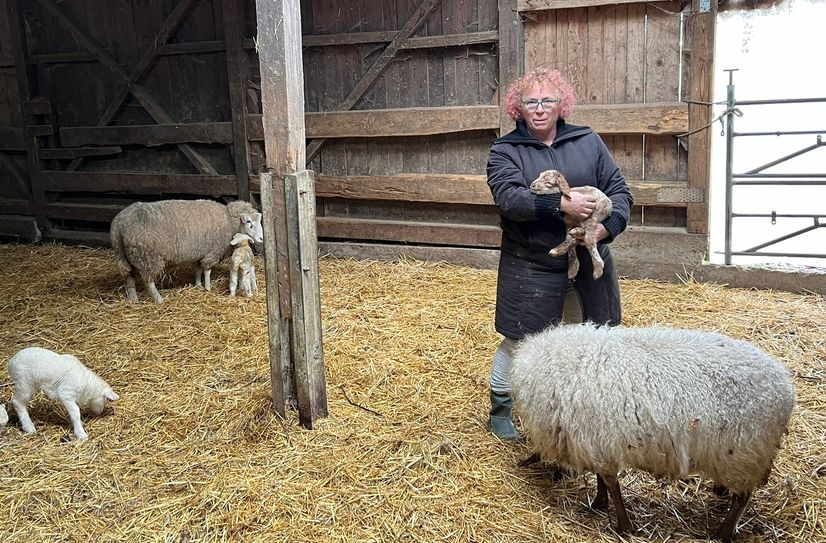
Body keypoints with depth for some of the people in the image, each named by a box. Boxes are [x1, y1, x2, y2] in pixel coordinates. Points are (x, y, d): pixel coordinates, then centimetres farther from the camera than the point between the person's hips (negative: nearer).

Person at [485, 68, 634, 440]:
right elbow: (508, 197, -20)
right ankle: (500, 409, 27)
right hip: (531, 267, -4)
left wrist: (609, 225, -14)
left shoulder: (588, 142, 7)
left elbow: (619, 189, 5)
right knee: (519, 341, 6)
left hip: (589, 262, 4)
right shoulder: (505, 151, -3)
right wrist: (561, 205, -28)